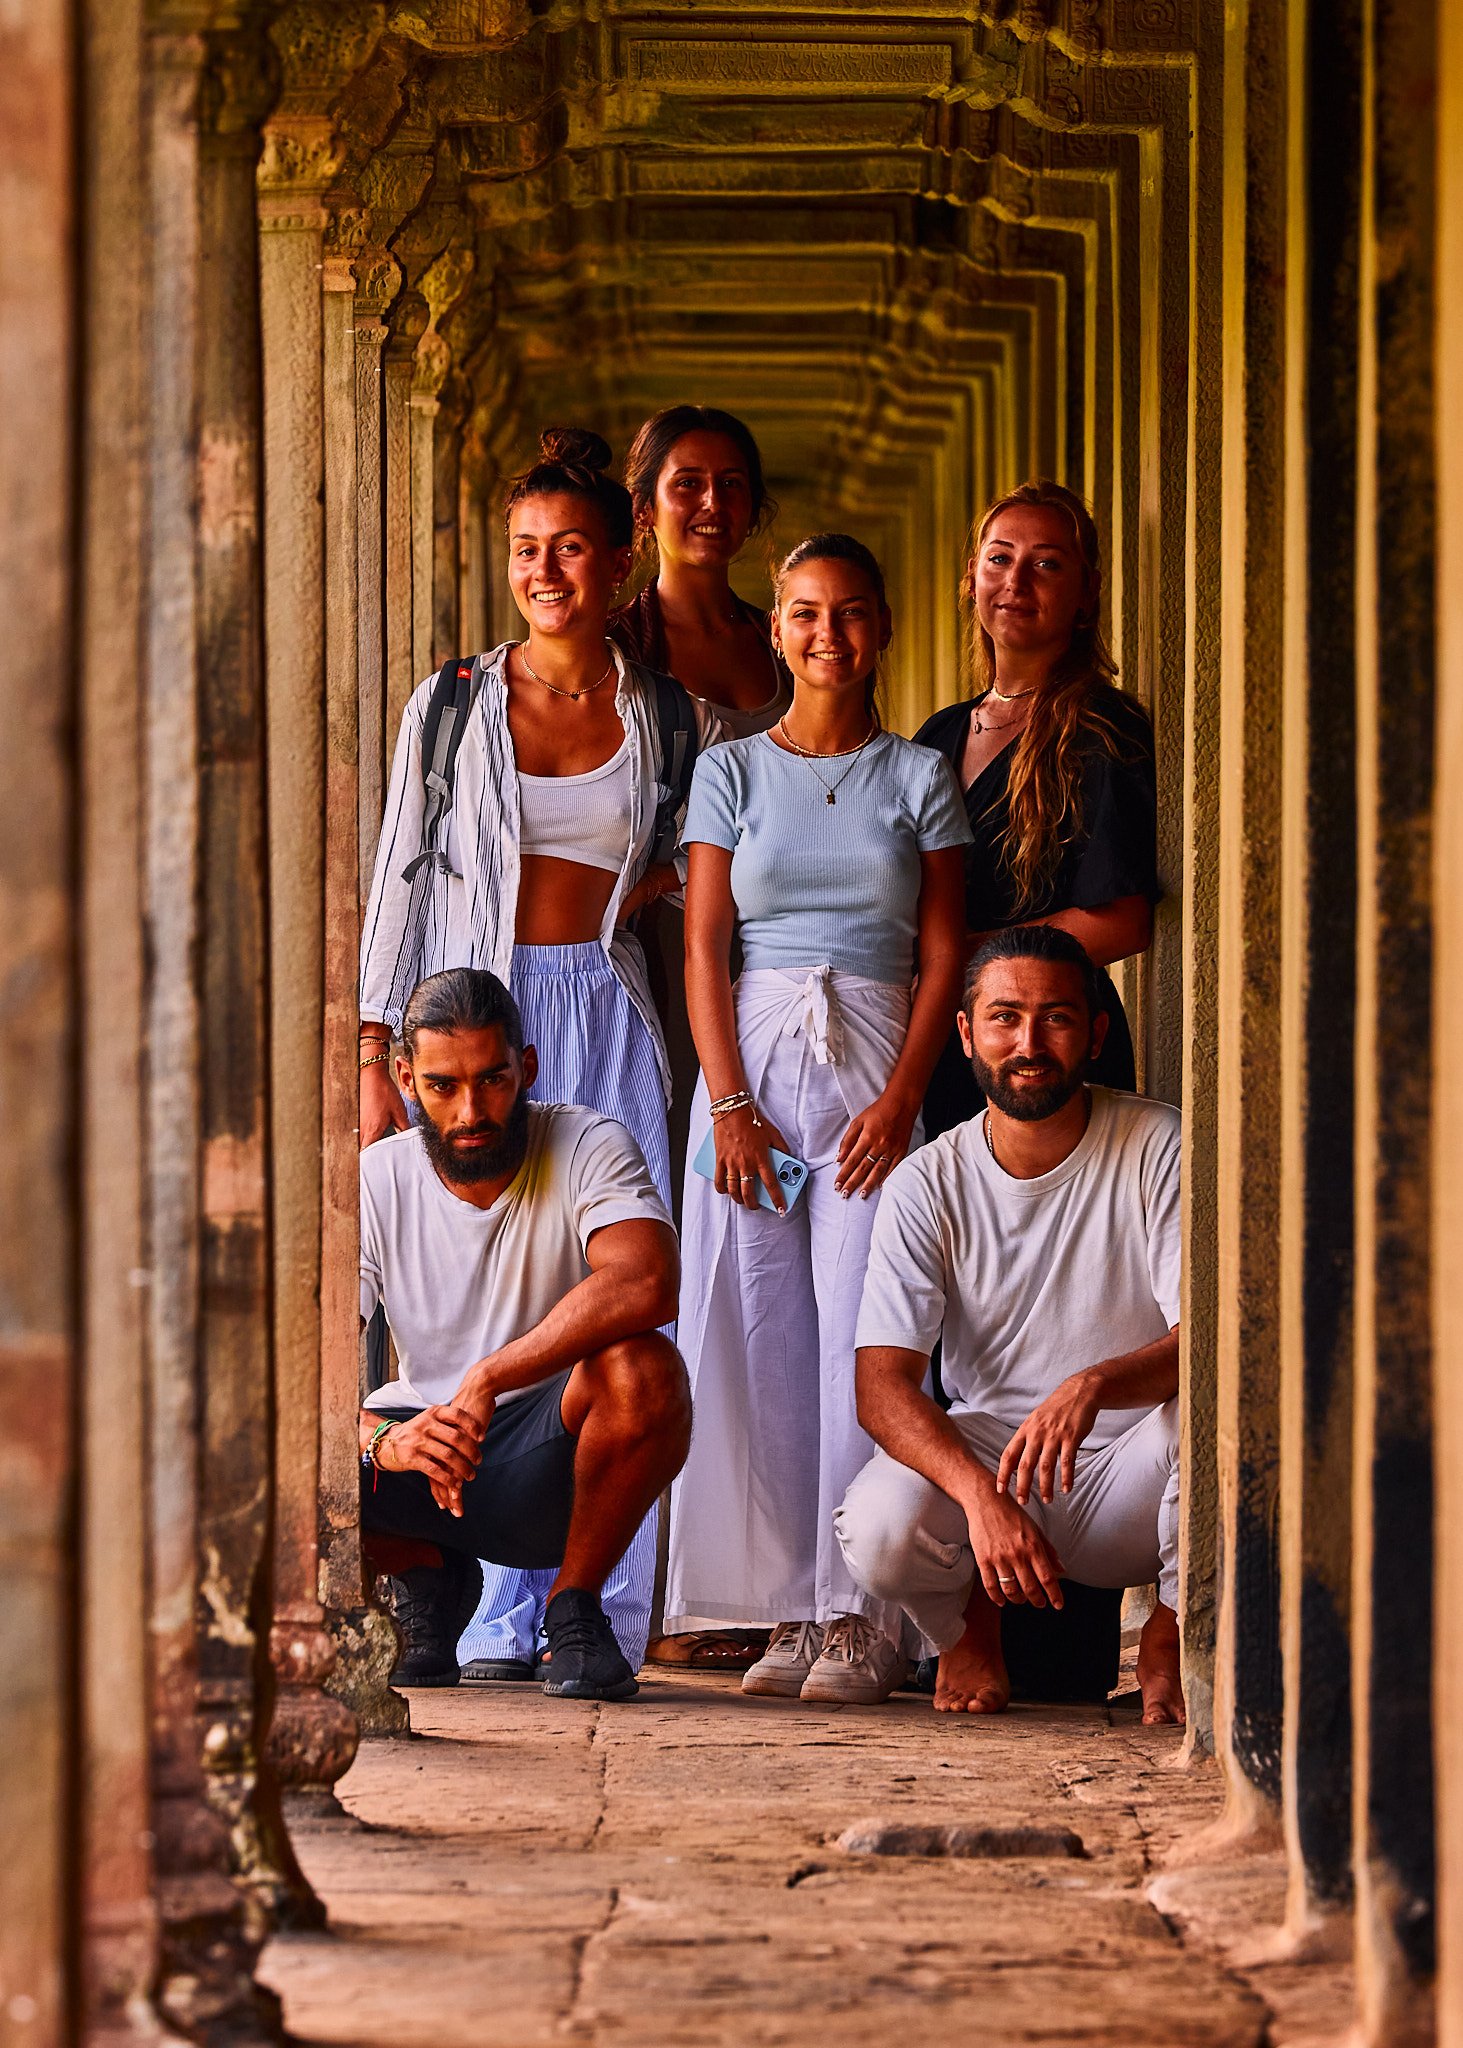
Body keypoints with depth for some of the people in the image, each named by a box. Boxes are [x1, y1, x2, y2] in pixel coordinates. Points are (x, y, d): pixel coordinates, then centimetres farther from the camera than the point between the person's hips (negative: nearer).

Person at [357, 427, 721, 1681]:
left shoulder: (675, 720, 9)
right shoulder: (451, 707, 7)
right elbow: (401, 883, 7)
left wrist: (639, 893, 1)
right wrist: (377, 1054, 0)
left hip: (607, 1024, 1)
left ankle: (596, 1615, -3)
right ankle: (497, 1619, -3)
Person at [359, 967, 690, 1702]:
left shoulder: (588, 1147, -12)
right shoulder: (376, 1181, -5)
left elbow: (645, 1285, -33)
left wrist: (487, 1379, -37)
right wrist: (383, 1440, -36)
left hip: (551, 1467, -2)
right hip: (417, 1453, 3)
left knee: (643, 1370, -35)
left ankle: (574, 1602, -9)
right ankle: (424, 1576, 7)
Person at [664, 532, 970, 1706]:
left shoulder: (922, 778, 8)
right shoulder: (732, 772, 10)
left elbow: (944, 956, 4)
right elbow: (704, 948, 4)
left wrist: (902, 1097, -9)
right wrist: (731, 1102, -7)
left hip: (876, 1067, -1)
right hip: (754, 1060, 1)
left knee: (863, 1331, -9)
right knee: (756, 1334, -4)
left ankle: (865, 1619, -6)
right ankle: (793, 1607, 2)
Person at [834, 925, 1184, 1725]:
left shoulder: (1159, 1149, -9)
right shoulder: (927, 1185, -5)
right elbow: (881, 1385, -14)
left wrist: (1094, 1386, -39)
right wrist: (981, 1495, -34)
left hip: (1131, 1478, 0)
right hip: (979, 1452, 0)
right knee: (878, 1530, -32)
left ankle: (1171, 1635, -3)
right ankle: (969, 1621, 8)